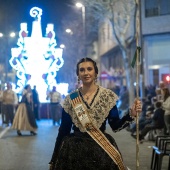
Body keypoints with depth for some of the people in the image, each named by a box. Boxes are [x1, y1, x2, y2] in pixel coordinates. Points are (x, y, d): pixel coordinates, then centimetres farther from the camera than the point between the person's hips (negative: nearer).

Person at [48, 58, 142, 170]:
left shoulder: (108, 96, -2)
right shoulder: (70, 99, 0)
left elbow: (115, 126, -2)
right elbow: (64, 130, 2)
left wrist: (131, 114, -19)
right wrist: (54, 159, 2)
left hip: (102, 150, 0)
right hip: (75, 150, 1)